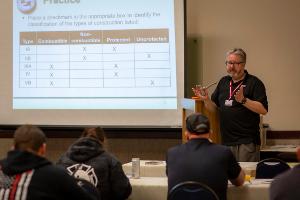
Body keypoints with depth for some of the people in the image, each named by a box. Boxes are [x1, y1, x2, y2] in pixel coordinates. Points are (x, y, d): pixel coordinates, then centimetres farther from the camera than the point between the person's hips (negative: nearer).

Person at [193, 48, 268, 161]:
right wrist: (205, 99, -3)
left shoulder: (254, 83, -5)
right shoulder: (223, 82, 14)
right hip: (226, 141, 6)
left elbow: (263, 109, -14)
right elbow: (214, 108, 18)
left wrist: (243, 100, -24)